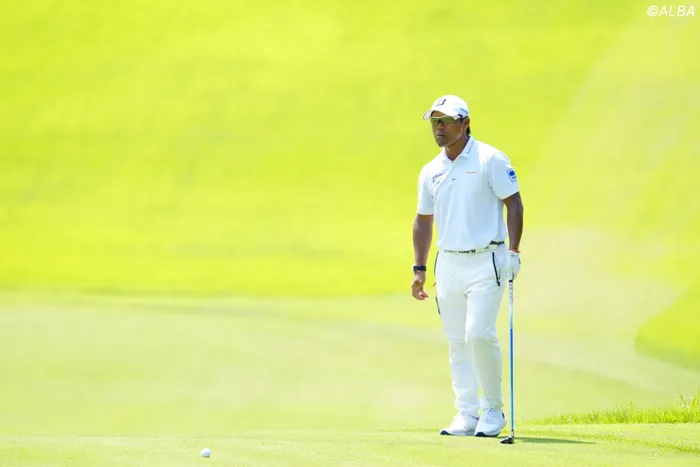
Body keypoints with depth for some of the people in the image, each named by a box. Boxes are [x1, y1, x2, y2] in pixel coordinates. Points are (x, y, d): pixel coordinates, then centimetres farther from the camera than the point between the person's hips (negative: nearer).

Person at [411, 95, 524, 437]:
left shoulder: (490, 160, -5)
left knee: (479, 334, -16)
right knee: (457, 342, 4)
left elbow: (513, 203, -6)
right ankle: (467, 415, 8)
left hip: (485, 261, -6)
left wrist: (514, 251, -14)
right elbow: (423, 220, 20)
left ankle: (493, 409, -1)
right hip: (448, 264, 6)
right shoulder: (430, 172, 12)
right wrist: (419, 269, 16)